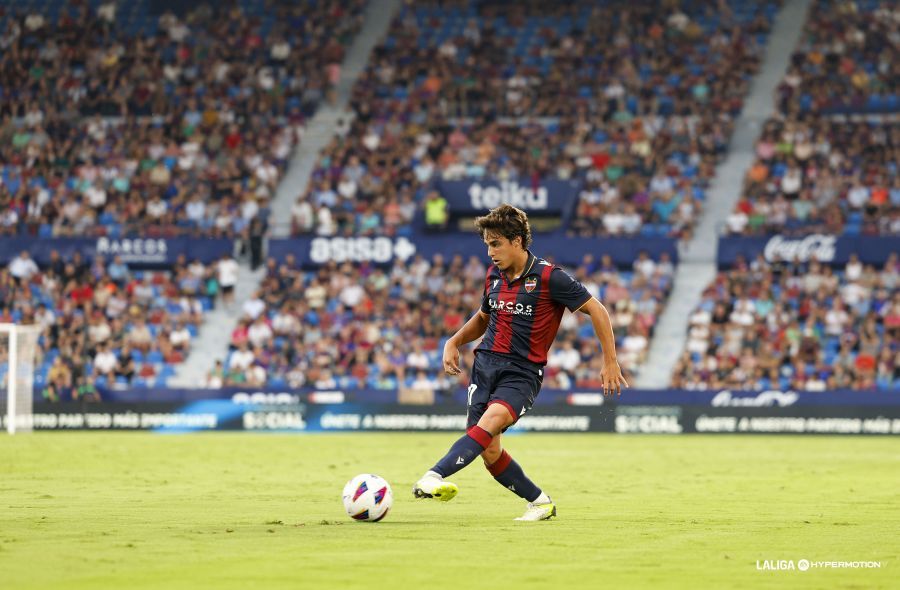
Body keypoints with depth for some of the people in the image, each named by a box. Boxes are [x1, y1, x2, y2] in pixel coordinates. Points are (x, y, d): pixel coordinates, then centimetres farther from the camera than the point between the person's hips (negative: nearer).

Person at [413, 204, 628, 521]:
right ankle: (539, 501, 18)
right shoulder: (494, 276, 10)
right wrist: (453, 343, 11)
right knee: (490, 452, -3)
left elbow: (596, 310, -5)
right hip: (486, 364, 6)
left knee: (491, 420, -32)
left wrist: (610, 363, -7)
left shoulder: (549, 277, -9)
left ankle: (433, 477, -48)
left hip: (522, 372, -6)